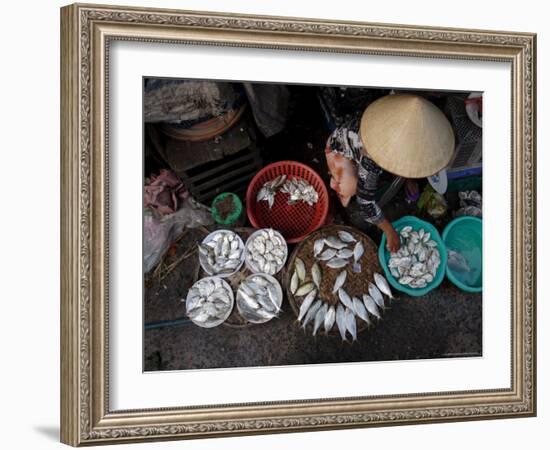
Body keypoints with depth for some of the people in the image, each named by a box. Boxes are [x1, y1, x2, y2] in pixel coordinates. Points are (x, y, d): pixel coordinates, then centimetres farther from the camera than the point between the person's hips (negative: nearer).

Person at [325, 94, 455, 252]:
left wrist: (409, 179, 7)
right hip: (340, 148, -5)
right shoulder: (369, 162, -46)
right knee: (351, 189, -20)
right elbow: (366, 203, -35)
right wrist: (390, 232, -26)